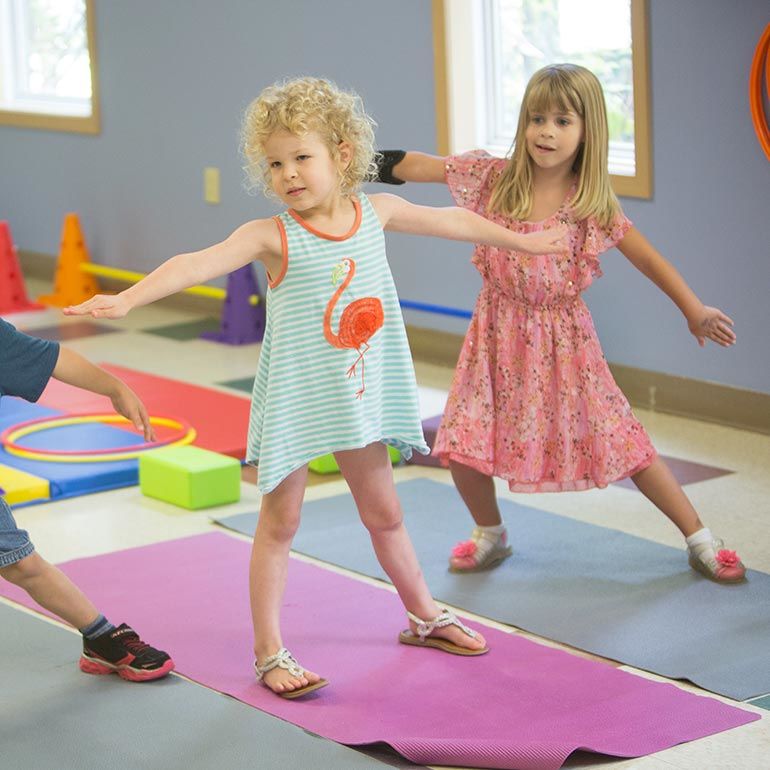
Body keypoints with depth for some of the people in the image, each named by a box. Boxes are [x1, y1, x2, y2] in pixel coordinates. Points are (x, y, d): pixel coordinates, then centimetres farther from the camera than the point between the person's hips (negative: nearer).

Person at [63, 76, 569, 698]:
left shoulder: (376, 212, -1)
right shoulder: (272, 236, -15)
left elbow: (452, 221, 16)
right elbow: (198, 263, -29)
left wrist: (522, 240, 29)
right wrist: (128, 298, -44)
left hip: (360, 395, 4)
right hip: (293, 399, -4)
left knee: (384, 512, 19)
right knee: (280, 522, 4)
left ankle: (425, 616, 37)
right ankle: (269, 651, 12)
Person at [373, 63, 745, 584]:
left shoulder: (592, 202, -9)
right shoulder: (494, 177, -6)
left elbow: (646, 256, -2)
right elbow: (418, 167, -3)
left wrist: (694, 309, -2)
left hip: (562, 337, -2)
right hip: (499, 333, 2)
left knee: (621, 441, 1)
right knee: (463, 446, -3)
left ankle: (700, 539, 14)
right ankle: (491, 534, 27)